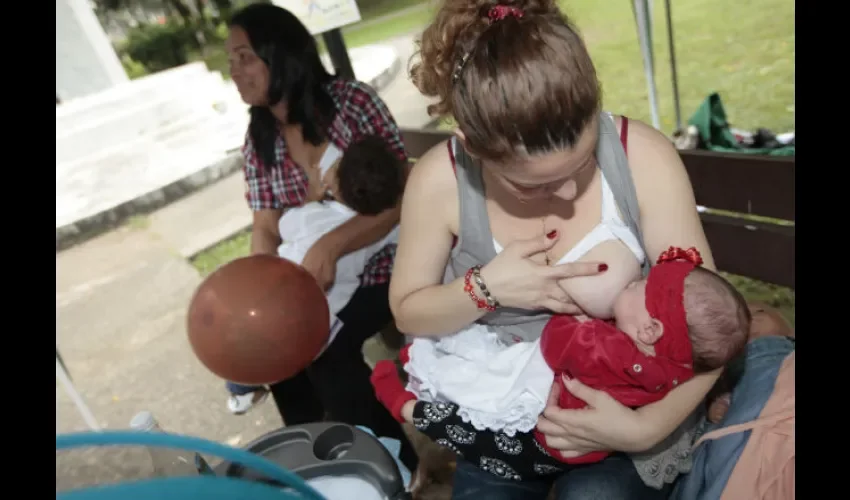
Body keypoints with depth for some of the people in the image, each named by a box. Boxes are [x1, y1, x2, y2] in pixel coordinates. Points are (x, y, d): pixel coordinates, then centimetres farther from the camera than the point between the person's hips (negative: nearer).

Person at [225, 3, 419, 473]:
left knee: (322, 343, -22)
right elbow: (266, 227, -1)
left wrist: (330, 245, -33)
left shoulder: (352, 101, -15)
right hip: (310, 269, 6)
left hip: (380, 256, -5)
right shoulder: (259, 137, 3)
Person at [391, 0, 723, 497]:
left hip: (627, 401, 1)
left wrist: (646, 427, -28)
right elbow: (407, 311, -4)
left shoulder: (644, 156, -20)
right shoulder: (439, 179, -18)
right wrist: (484, 289, -22)